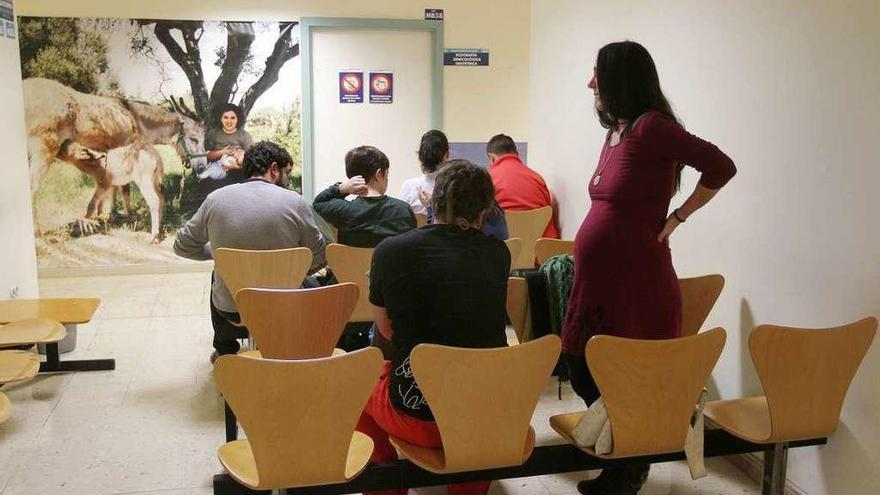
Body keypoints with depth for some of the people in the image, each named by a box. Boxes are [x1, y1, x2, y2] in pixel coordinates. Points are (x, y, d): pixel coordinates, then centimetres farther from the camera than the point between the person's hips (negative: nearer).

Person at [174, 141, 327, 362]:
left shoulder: (216, 199, -7)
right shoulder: (295, 202, -12)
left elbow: (182, 247, 4)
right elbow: (319, 259, -5)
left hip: (230, 312, 2)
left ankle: (225, 351, 44)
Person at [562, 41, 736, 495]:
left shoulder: (651, 126, -14)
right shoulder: (615, 130, 11)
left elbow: (721, 167, -17)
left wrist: (675, 218, -11)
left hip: (634, 283, -9)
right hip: (598, 281, 9)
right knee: (584, 373, 15)